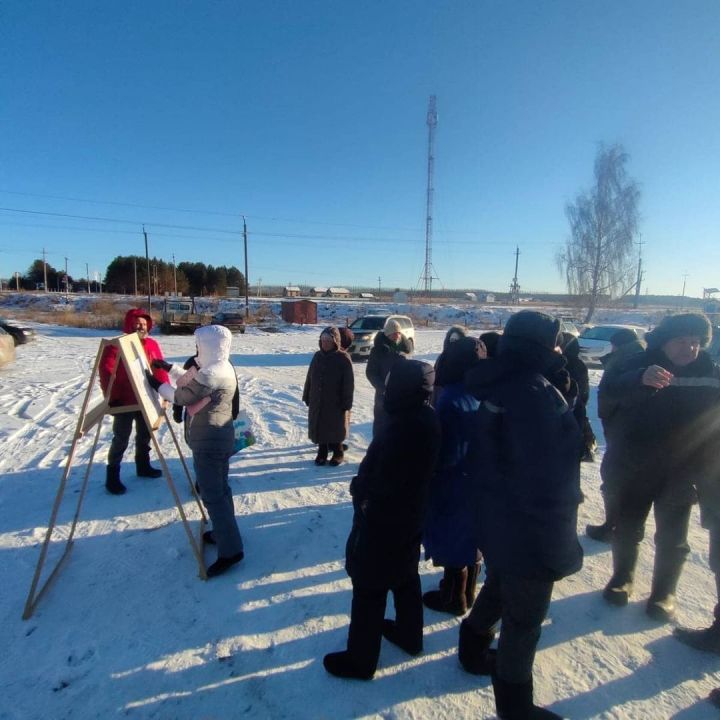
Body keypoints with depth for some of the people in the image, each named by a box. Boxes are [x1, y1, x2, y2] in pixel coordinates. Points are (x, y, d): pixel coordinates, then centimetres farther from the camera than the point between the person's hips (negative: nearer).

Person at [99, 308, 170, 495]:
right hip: (124, 402, -6)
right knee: (121, 439, 0)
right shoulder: (116, 345, -12)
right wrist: (111, 397, -23)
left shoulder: (152, 344, 4)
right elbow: (105, 371, -18)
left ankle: (143, 466, 36)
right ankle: (112, 476, 12)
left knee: (144, 434, 19)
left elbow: (160, 368, 5)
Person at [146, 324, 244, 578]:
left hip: (209, 440, -10)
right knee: (219, 488, 20)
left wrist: (158, 385, 0)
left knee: (212, 495, -5)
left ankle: (231, 549, 0)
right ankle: (223, 532, 34)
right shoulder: (222, 368, 10)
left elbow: (183, 397, -14)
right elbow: (191, 383, 23)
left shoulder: (211, 373, -22)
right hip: (219, 437, 10)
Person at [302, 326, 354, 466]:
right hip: (317, 401, 5)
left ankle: (338, 453, 26)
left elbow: (349, 383, -12)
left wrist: (346, 403, -14)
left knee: (335, 428, 8)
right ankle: (322, 452, 27)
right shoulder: (317, 356, 4)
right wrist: (307, 397, 9)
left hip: (335, 403, -5)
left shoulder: (343, 358, -12)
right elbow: (309, 377, 10)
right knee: (319, 428, 11)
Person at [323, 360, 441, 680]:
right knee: (405, 577, 27)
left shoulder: (401, 428, -33)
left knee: (369, 588, 10)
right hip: (410, 516, 9)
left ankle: (360, 659, 29)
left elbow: (375, 479, -27)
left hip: (382, 521, -9)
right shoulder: (427, 420, -4)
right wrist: (364, 484, 6)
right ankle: (409, 635, 48)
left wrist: (357, 488, -6)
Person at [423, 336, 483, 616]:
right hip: (477, 483, 8)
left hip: (453, 487, -7)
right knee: (469, 539, 22)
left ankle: (453, 599, 29)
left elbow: (447, 453, -24)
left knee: (452, 543, 11)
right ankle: (466, 593, 40)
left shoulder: (452, 400, -26)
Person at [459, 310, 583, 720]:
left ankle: (474, 650, 52)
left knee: (498, 589, 30)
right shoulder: (535, 394, -28)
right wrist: (559, 547, -17)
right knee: (525, 616, 13)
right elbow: (547, 479, -26)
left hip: (499, 521, 8)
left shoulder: (497, 386, -1)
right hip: (530, 530, -8)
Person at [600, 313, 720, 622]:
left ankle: (664, 593, 32)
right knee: (626, 528, 15)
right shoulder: (642, 364, -10)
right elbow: (611, 387, -28)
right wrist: (642, 380, -46)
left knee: (672, 538, 12)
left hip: (681, 471, 1)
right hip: (633, 466, -1)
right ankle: (622, 578, 37)